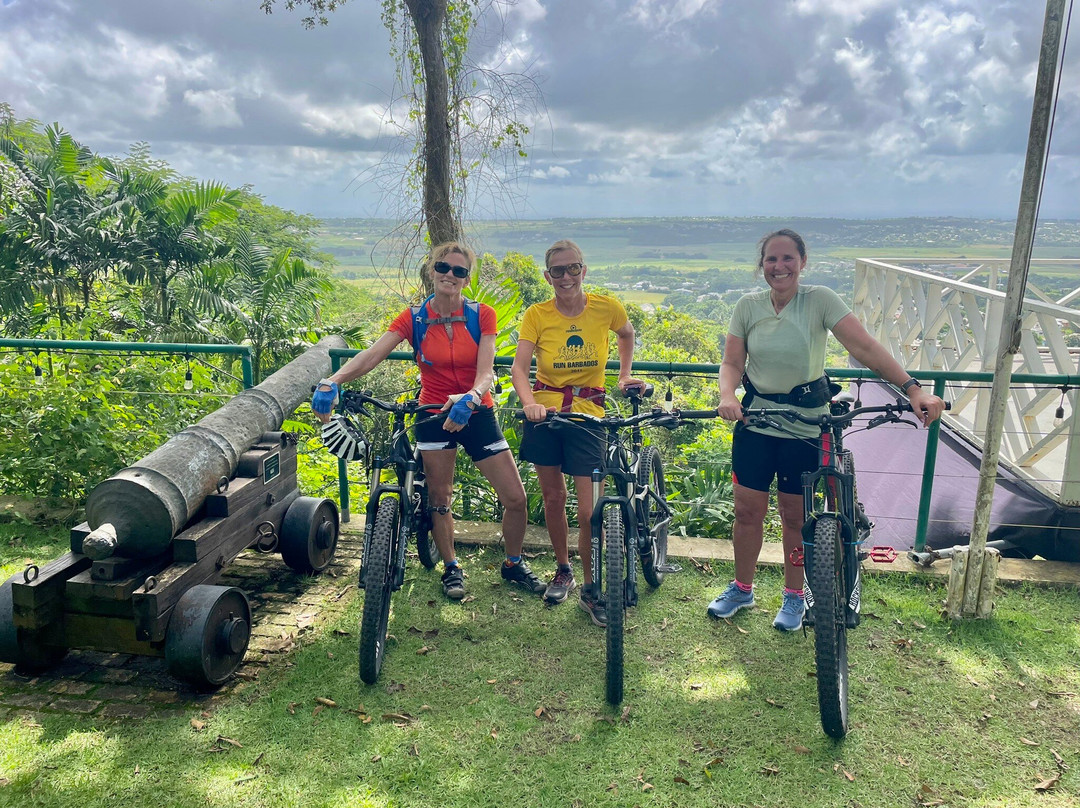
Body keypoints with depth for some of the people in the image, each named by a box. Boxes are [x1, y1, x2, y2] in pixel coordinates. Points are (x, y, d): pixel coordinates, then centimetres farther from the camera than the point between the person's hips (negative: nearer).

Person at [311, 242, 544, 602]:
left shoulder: (482, 315, -7)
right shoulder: (414, 318, -6)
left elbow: (486, 372, -19)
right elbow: (370, 356, -19)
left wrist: (470, 398, -41)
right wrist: (332, 382, -37)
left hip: (476, 413, 0)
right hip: (433, 415, 0)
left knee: (515, 498, -1)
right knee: (439, 500, 7)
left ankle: (514, 564, 23)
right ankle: (451, 569, 30)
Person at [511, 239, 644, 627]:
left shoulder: (607, 307, -4)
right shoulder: (537, 315, -6)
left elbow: (627, 335, 19)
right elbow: (519, 368, -17)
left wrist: (624, 374, 11)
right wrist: (529, 402, -34)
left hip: (588, 414, -1)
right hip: (545, 412, 1)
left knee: (589, 511, -6)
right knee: (553, 497, 12)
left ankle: (591, 587, 15)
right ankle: (563, 570, 35)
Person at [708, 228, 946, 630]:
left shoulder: (820, 300, -11)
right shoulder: (748, 306, -2)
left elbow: (864, 346, -19)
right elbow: (732, 362, -2)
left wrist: (913, 389, -28)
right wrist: (727, 397, -23)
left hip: (806, 426, -2)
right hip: (755, 421, 2)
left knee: (795, 515, 9)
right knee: (747, 510, 8)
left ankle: (793, 596, 30)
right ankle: (741, 589, 30)